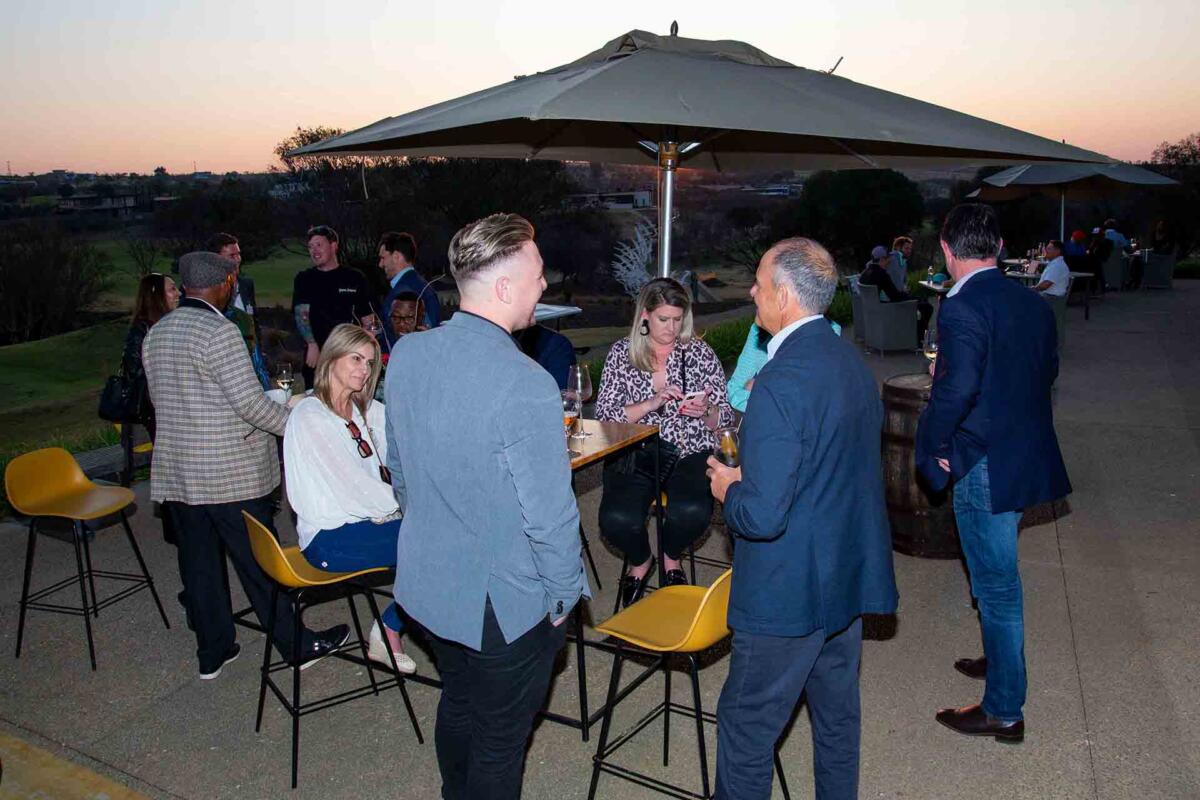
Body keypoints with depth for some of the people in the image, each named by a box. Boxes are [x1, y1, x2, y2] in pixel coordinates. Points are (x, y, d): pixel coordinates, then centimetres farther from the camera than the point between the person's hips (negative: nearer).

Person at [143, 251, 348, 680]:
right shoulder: (218, 331, -16)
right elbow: (250, 401, -20)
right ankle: (296, 645, 16)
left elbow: (159, 400, 18)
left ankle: (212, 651, 26)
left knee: (199, 561, 15)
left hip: (175, 472, 8)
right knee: (259, 562, 3)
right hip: (230, 473, -7)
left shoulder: (155, 334, 10)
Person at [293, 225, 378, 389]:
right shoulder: (304, 279, 10)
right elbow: (301, 313, -2)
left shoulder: (354, 278, 10)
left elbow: (367, 318, 9)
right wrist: (312, 344, -17)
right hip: (316, 354, 0)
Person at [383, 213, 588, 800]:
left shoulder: (406, 354, -7)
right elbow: (550, 516, -24)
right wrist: (564, 596, -7)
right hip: (504, 602, -7)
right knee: (499, 740, 16)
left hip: (427, 581, 7)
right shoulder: (526, 386, -30)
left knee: (458, 704, 30)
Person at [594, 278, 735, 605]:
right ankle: (640, 561, 11)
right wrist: (652, 403, -15)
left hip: (688, 452, 0)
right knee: (617, 520, -27)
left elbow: (724, 419, 7)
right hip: (635, 454, 0)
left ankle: (672, 558, 7)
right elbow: (605, 415, -2)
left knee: (693, 511, -31)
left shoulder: (700, 352, 6)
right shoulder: (622, 353, 5)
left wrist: (706, 411, -16)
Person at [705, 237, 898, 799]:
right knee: (837, 714, 24)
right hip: (853, 577, 9)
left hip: (791, 592, -9)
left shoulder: (780, 383, -26)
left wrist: (729, 487, -8)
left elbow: (762, 515, -30)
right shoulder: (852, 362, 3)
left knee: (746, 724, 8)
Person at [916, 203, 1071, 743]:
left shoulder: (961, 308, -21)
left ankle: (1003, 711, 17)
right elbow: (1047, 370, 15)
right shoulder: (1032, 303, 6)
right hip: (1027, 455, 9)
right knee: (997, 574, 26)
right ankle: (999, 660, 46)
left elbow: (957, 389, -31)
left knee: (996, 584, 3)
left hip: (984, 465, -9)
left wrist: (935, 447, -17)